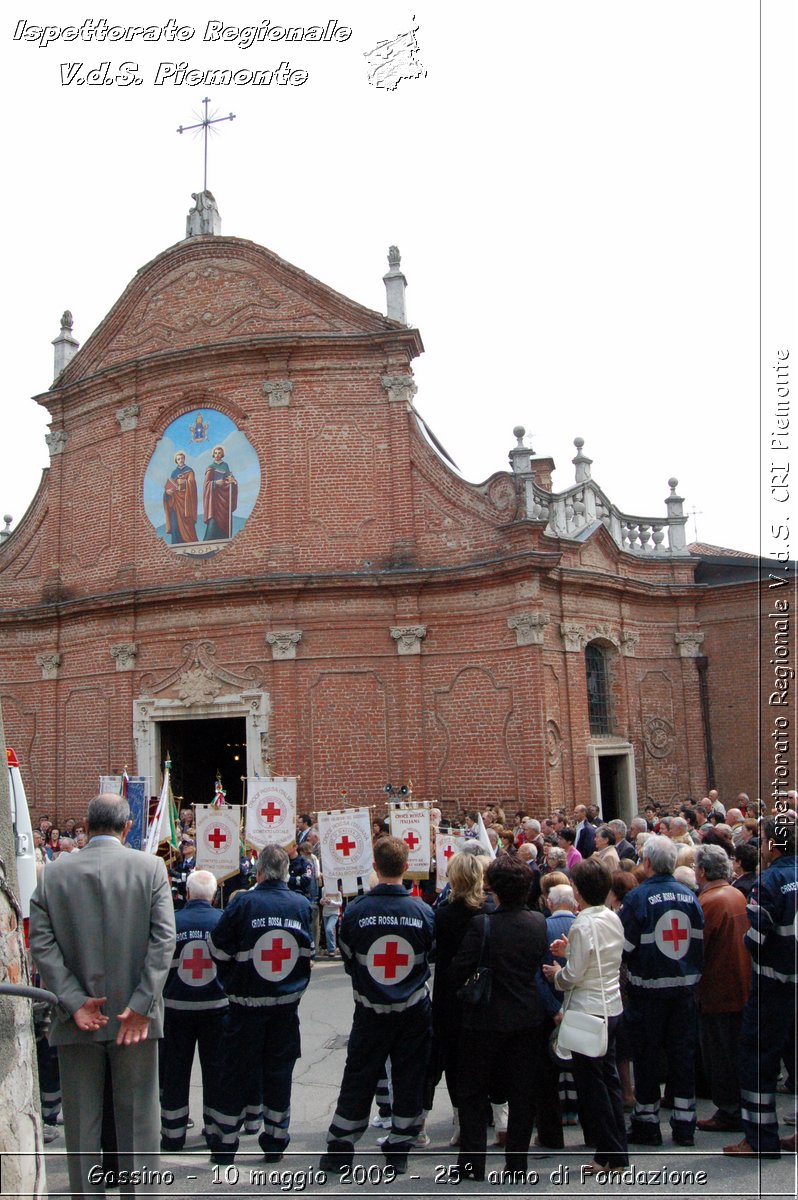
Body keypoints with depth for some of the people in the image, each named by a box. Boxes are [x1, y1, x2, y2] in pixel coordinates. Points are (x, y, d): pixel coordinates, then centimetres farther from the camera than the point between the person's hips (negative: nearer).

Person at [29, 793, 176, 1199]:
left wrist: (74, 1001, -8)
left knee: (81, 1123, 13)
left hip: (76, 1020, 1)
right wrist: (142, 1005, -12)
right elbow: (164, 938, -12)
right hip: (134, 1015, -1)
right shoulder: (150, 867, -6)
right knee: (138, 1120, 11)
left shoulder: (53, 872, -1)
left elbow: (40, 942, -6)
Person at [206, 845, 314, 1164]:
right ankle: (275, 1141, 21)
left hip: (247, 1003, -2)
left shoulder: (244, 903, -14)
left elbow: (218, 949, -8)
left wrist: (233, 979, 10)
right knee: (279, 1068, 12)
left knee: (236, 1068, 9)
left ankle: (223, 1143, 17)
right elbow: (308, 952, 7)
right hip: (287, 1003, 2)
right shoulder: (302, 904, -4)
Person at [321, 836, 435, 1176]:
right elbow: (431, 959, 4)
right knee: (408, 1080, 13)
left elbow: (347, 960, -2)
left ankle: (339, 1151, 22)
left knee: (358, 1079, 12)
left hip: (370, 1010, 0)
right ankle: (399, 1152, 22)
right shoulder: (423, 912, -12)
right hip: (414, 1011, 1)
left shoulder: (356, 910, -15)